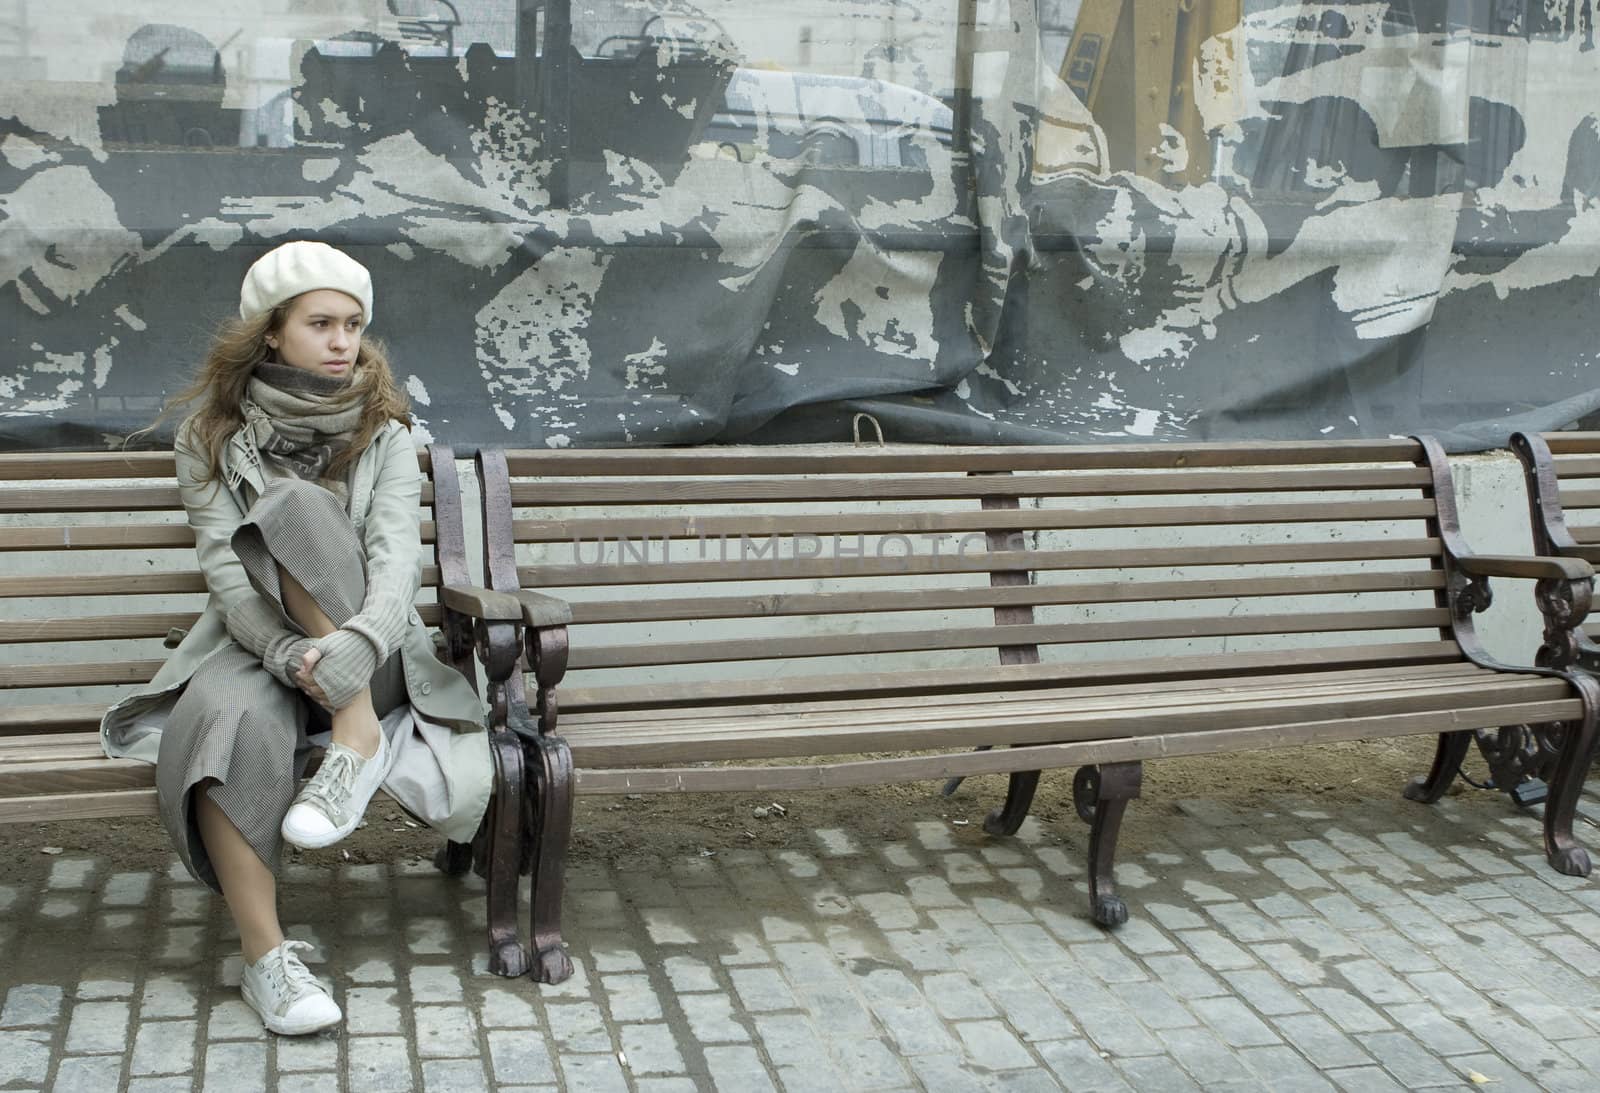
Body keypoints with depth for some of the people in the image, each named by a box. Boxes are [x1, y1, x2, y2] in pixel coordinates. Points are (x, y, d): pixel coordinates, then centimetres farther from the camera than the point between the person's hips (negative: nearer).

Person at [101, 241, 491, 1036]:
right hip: (257, 644, 0)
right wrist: (291, 653, -27)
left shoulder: (384, 436, 2)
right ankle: (263, 954, -30)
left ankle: (358, 733, -30)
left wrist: (349, 649, -36)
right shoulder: (211, 437, 4)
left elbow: (397, 559, -13)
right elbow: (225, 569, -8)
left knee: (296, 506, -26)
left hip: (365, 661, 0)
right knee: (227, 718, -37)